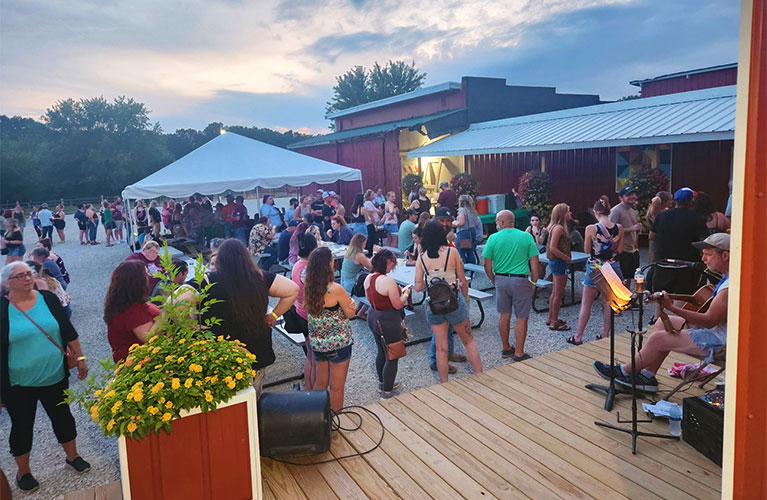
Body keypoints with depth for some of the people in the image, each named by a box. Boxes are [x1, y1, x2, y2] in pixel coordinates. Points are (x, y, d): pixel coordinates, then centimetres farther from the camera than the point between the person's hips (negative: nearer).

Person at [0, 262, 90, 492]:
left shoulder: (48, 299, -3)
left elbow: (68, 331, 4)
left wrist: (80, 358, 4)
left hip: (55, 377, 2)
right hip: (19, 384, -2)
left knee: (62, 416, 16)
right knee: (22, 426, 13)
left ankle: (72, 456, 37)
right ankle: (23, 471, 34)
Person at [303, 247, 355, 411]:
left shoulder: (308, 287, -3)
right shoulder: (336, 289, -23)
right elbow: (350, 313, -12)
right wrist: (350, 302, 9)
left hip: (316, 343, 6)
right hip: (338, 343, -6)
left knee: (320, 383, 22)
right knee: (336, 387, 10)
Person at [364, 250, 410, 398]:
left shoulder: (368, 278, -1)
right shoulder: (388, 281, -26)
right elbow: (398, 304, -21)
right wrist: (406, 293, -2)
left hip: (373, 318, 8)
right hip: (388, 322, -8)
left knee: (381, 352, 24)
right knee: (392, 357, 7)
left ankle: (382, 383, 40)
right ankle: (387, 390, 18)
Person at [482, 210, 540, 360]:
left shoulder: (493, 238, -3)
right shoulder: (526, 237, -4)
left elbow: (487, 265, -1)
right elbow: (535, 263, -6)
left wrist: (494, 280, 12)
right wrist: (534, 282, 5)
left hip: (501, 280, 3)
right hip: (520, 281, -2)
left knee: (504, 316, 15)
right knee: (522, 318, 7)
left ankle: (506, 348, 28)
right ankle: (519, 353, 12)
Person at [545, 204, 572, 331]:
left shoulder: (555, 227, 11)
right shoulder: (559, 228, -19)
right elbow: (553, 248, -24)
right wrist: (567, 258, -17)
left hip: (556, 262, 10)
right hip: (559, 263, -10)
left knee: (555, 293, 18)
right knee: (559, 294, -2)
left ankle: (551, 319, 28)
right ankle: (554, 323, 5)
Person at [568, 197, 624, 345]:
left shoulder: (591, 229, -15)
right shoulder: (619, 228, -5)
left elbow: (587, 250, -6)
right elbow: (619, 250, 3)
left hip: (595, 268, -3)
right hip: (612, 267, 3)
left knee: (586, 304, 6)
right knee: (608, 303, 15)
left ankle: (578, 337, 12)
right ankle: (605, 335, 23)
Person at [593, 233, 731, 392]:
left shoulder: (731, 286, -27)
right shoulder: (728, 277, 7)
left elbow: (709, 320, -28)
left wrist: (671, 307, -27)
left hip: (719, 340, -11)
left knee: (658, 339, -11)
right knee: (662, 323, 10)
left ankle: (625, 372, 13)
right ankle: (647, 376, 12)